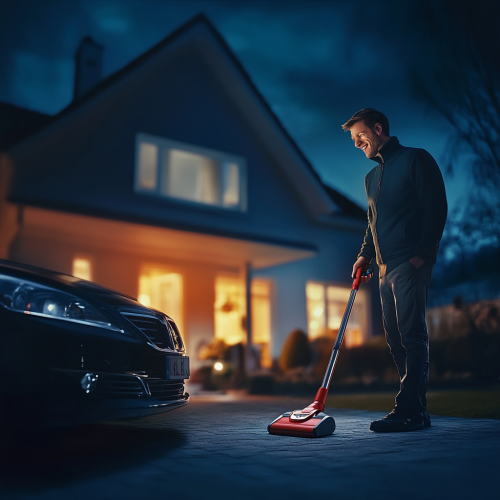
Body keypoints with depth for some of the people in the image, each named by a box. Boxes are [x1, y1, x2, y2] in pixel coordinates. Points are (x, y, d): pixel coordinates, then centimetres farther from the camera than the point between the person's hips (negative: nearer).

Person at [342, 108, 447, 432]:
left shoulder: (416, 160, 1)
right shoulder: (372, 177, 24)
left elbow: (437, 208, -7)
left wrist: (422, 254, -15)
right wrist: (365, 254, 11)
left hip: (410, 263, -8)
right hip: (386, 266, 8)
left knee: (411, 335, -11)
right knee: (396, 338, 6)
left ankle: (410, 410, -10)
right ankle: (417, 409, 12)